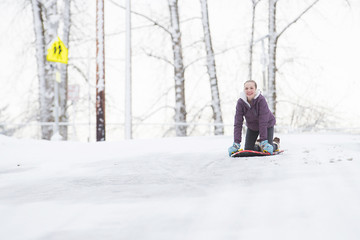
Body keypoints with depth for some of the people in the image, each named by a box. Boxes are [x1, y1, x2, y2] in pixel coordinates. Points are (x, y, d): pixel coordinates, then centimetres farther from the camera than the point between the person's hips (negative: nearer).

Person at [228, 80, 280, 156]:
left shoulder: (261, 100, -33)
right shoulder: (240, 102, -23)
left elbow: (263, 121, -33)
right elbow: (238, 123, -24)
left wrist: (264, 141, -36)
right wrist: (236, 143, -31)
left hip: (267, 125, -3)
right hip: (252, 126, 3)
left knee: (267, 150, -9)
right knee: (248, 149, -1)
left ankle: (275, 144, 25)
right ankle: (259, 147, 30)